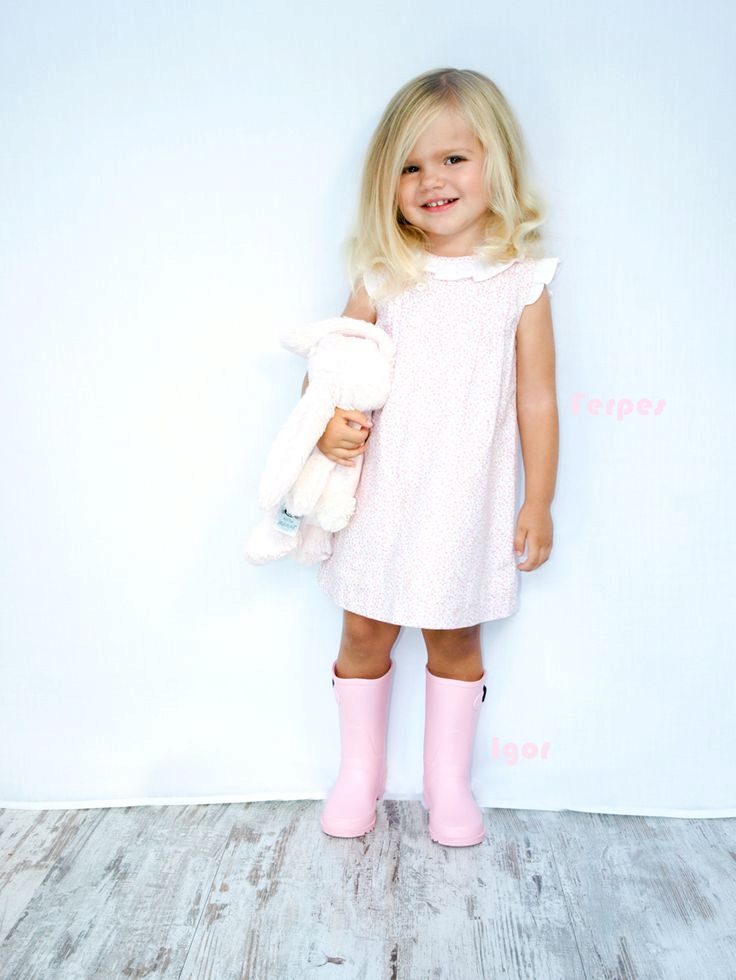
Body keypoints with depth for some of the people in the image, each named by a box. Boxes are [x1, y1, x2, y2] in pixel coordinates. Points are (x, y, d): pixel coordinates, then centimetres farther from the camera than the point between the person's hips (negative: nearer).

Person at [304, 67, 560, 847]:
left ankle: (448, 780, 32)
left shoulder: (521, 279, -2)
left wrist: (538, 502, 0)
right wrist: (328, 422, -15)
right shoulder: (382, 276, 1)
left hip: (465, 504, -1)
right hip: (378, 496, 2)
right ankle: (360, 771, 34)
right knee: (365, 633, 11)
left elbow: (535, 399, -1)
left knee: (455, 637, 11)